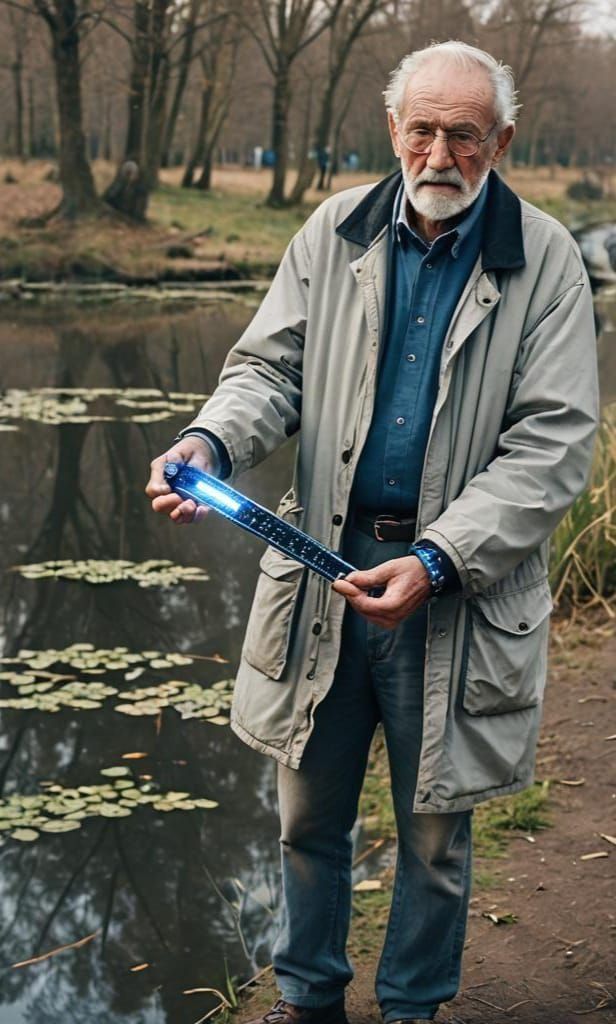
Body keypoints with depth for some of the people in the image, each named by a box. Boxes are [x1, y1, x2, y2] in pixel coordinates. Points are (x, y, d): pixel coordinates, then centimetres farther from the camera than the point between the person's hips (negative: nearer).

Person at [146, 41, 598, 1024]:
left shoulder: (544, 260, -7)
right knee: (310, 813, 16)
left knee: (435, 833, 13)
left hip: (459, 588, -2)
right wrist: (212, 443, -19)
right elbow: (272, 368, 5)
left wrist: (434, 562, -21)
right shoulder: (335, 231, 1)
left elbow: (552, 447, -11)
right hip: (325, 566, 2)